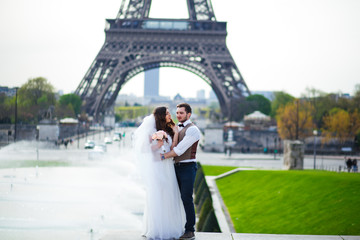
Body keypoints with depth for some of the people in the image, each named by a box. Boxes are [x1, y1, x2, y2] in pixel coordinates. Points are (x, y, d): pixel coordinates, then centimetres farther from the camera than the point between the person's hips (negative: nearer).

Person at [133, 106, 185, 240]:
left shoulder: (168, 131, 12)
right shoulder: (150, 131, -5)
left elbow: (172, 149, 2)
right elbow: (143, 148, -6)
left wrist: (176, 134, -6)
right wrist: (157, 146, -17)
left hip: (168, 167, 6)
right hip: (156, 167, -6)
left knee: (169, 197, 5)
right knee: (156, 197, -4)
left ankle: (169, 228, 13)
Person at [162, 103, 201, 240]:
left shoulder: (192, 130, -8)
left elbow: (181, 149, -17)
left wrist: (163, 156, -19)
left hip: (188, 167, -7)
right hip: (176, 167, 7)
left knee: (187, 199, -8)